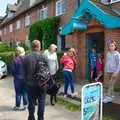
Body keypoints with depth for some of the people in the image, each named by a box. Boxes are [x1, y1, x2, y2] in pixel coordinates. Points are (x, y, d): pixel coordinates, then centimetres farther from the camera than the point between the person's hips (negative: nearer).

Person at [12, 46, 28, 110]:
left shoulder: (15, 59, -13)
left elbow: (13, 70, -11)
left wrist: (15, 75, 8)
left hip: (18, 78, -2)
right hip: (26, 78, 2)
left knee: (18, 93, 8)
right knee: (25, 92, 13)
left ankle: (17, 106, 18)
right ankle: (25, 105, 19)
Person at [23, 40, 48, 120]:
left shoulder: (27, 58, -6)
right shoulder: (43, 57, -9)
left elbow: (25, 72, 0)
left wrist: (27, 81, 12)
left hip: (31, 84, 1)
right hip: (42, 83, -1)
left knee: (31, 102, 14)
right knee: (41, 102, 11)